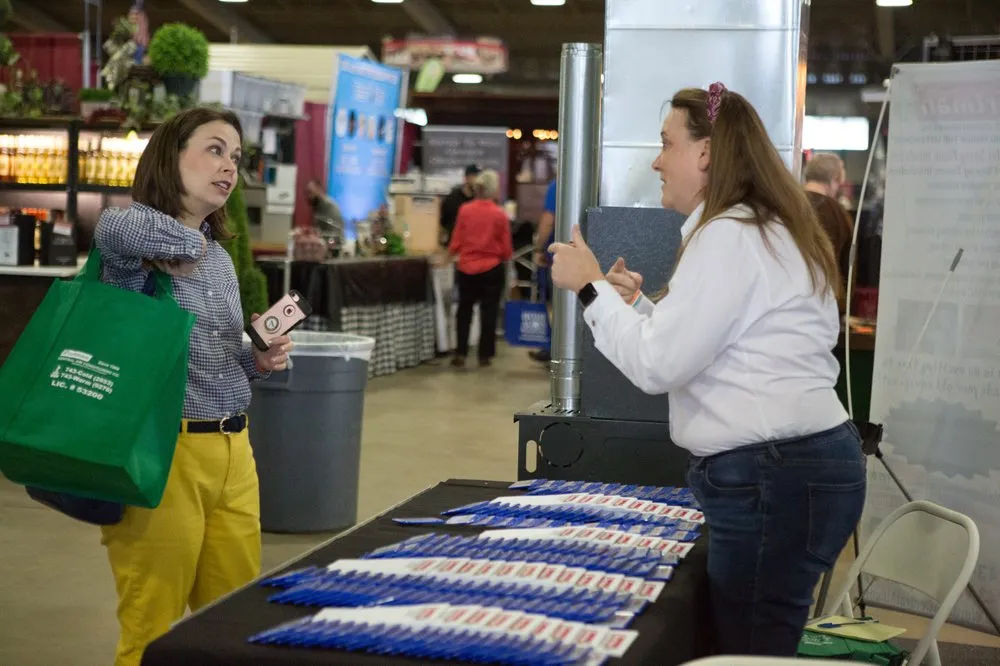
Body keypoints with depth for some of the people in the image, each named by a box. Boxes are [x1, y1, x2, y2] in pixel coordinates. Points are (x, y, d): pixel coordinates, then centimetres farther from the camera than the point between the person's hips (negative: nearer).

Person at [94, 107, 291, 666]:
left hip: (233, 452, 8)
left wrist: (257, 361, 5)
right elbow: (114, 230, -35)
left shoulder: (220, 258, 16)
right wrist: (188, 240, -16)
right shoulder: (137, 238, -9)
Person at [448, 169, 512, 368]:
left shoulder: (465, 210, -8)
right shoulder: (500, 215, -11)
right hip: (492, 269, -2)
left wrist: (451, 253, 20)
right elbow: (506, 250, -5)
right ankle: (484, 355, 13)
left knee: (464, 311, 14)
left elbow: (456, 242, -1)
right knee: (489, 312, 10)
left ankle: (460, 354, 10)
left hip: (467, 269, 2)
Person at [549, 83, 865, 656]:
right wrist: (639, 305, 17)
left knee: (747, 648, -5)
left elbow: (659, 367, -17)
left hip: (775, 477, -11)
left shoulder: (729, 234, -15)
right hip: (790, 464, 11)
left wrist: (591, 287, -7)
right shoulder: (765, 229, 20)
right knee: (751, 644, 15)